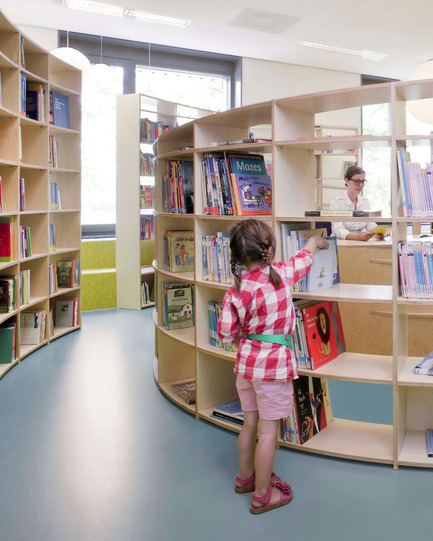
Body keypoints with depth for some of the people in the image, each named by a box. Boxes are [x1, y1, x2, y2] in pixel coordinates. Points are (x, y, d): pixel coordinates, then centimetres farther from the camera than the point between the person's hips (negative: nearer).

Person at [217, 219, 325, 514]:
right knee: (268, 430, 6)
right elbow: (305, 256, 7)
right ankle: (262, 495, 19)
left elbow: (226, 335, -3)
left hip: (246, 363, 4)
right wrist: (315, 241, 28)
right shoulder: (282, 274, -14)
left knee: (250, 424, 20)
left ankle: (246, 476, 40)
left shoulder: (234, 291, -8)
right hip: (275, 364, -4)